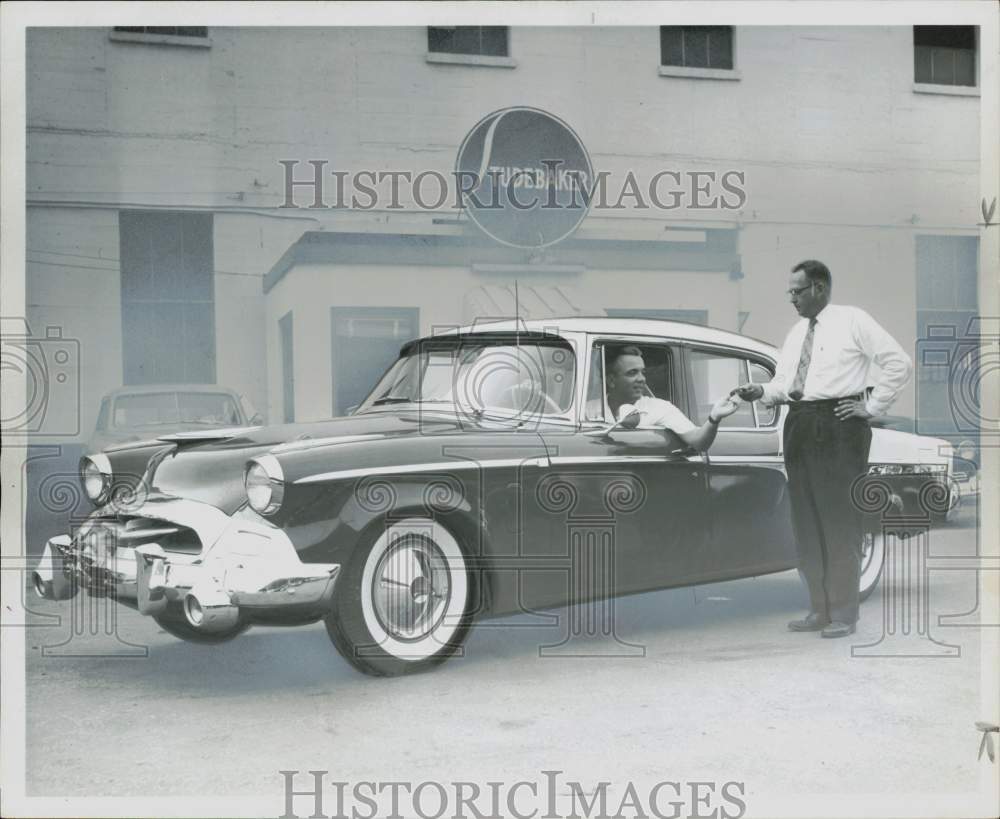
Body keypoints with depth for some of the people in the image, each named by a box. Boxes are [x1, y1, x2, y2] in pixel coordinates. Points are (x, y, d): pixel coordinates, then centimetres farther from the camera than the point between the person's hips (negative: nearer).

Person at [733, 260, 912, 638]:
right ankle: (819, 609, 20)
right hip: (799, 424, 7)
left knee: (840, 519, -3)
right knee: (806, 520, 10)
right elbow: (782, 381, 18)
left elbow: (899, 362, -6)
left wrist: (872, 406, -7)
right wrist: (762, 391, -2)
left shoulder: (853, 321, -2)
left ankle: (843, 614, 6)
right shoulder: (796, 332, 17)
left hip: (839, 425, -7)